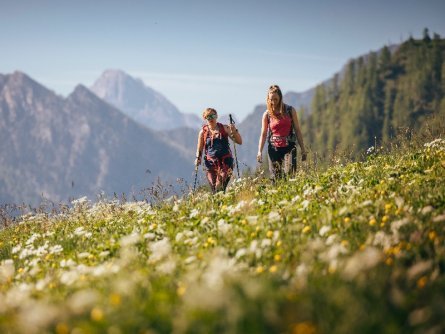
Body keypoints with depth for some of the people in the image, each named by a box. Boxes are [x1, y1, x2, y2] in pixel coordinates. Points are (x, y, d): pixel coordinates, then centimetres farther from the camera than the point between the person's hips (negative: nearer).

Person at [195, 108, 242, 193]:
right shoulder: (203, 132, 8)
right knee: (214, 189, -6)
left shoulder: (224, 128, 5)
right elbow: (200, 149, 16)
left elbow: (239, 141, 4)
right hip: (211, 163, 2)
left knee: (220, 187, -23)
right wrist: (198, 158, -2)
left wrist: (234, 131, -11)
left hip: (225, 162, -1)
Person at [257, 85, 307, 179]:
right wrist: (260, 151, -8)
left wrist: (303, 149, 4)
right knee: (276, 178, -4)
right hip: (274, 149, 1)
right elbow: (263, 134, 4)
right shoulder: (267, 114, 4)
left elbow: (297, 130, 7)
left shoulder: (290, 111, 4)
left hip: (289, 148, 0)